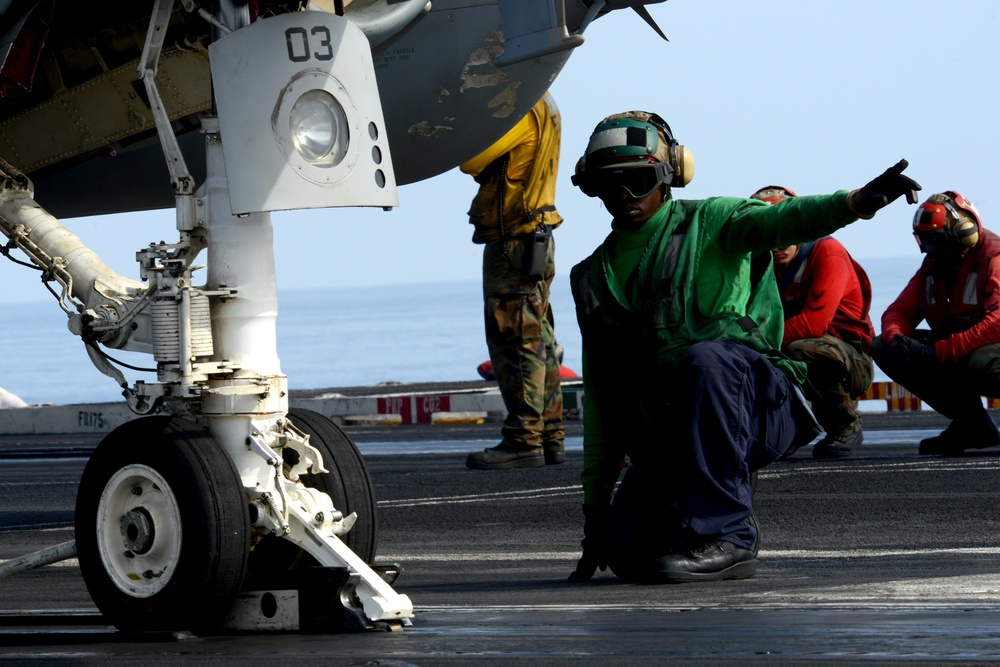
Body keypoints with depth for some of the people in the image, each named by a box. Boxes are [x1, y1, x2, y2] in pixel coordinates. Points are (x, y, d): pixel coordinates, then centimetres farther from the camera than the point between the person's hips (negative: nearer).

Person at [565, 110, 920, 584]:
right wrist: (595, 502, 15)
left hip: (756, 405, -4)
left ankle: (724, 536, -30)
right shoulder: (595, 278, 18)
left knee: (704, 358, -38)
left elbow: (780, 221, -16)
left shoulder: (708, 224, 6)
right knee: (627, 552, -20)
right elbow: (599, 401, 19)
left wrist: (858, 201, -38)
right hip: (666, 437, 4)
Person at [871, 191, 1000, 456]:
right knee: (882, 348, -5)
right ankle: (972, 424, -3)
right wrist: (895, 337, -19)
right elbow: (899, 311, 7)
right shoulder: (933, 266, 8)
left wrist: (939, 352, -34)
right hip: (957, 354, 8)